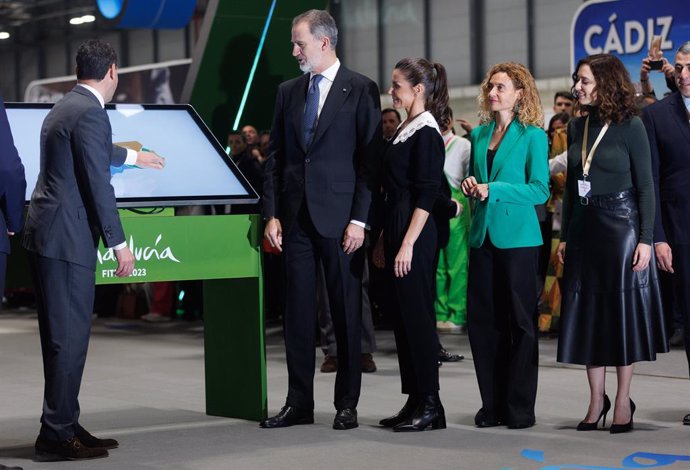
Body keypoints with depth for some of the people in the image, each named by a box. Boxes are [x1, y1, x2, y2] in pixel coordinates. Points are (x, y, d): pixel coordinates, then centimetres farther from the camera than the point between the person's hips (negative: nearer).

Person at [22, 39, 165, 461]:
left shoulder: (64, 109, 18)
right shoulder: (91, 113, -13)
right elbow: (98, 184, -17)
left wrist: (132, 156, 56)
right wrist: (119, 243, -12)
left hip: (48, 236, 10)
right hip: (67, 239, -10)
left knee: (65, 337, 13)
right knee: (69, 337, -6)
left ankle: (65, 424, 19)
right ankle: (57, 435, -4)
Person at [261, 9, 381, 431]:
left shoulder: (361, 90, -3)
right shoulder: (288, 92, 12)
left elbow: (370, 158, -6)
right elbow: (276, 156, 13)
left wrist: (360, 219, -11)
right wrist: (272, 213, 4)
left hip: (340, 218, -5)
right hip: (296, 217, 5)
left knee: (347, 313, 3)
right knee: (298, 313, 6)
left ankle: (347, 404, 10)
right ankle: (299, 404, 12)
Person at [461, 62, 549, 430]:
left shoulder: (532, 135, -3)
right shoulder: (479, 134, 13)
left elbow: (540, 190, -9)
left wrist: (493, 190, -17)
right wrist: (470, 186, 0)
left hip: (517, 237, -5)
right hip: (483, 235, 5)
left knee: (519, 321, -1)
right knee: (481, 320, 4)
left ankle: (520, 407, 6)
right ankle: (492, 403, 13)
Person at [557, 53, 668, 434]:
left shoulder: (630, 126, -6)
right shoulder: (578, 127, 8)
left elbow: (646, 186, -7)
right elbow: (571, 186, 12)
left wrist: (646, 239, -12)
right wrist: (564, 237, 9)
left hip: (621, 224, -5)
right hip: (583, 227, 5)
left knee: (623, 310, 0)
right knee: (588, 312, 5)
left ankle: (623, 401, 9)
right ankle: (596, 399, 14)